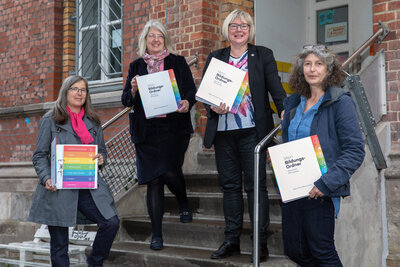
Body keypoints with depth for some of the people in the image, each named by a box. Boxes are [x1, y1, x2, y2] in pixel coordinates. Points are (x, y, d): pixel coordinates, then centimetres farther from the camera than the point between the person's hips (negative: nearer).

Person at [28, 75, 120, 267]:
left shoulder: (93, 122, 16)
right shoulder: (50, 120, 3)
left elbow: (102, 150, 23)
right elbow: (40, 156, 2)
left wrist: (101, 159, -2)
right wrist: (46, 179, -15)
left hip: (88, 186, 4)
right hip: (58, 188, -3)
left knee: (111, 223, -12)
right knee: (59, 245, 1)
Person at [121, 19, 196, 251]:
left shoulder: (178, 62, 9)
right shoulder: (136, 66, 14)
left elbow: (192, 91, 4)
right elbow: (126, 101, 12)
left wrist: (187, 102, -18)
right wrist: (133, 90, -10)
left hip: (174, 128, -1)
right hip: (147, 131, 2)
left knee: (170, 172, -12)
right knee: (153, 180, 0)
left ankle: (184, 204, 25)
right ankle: (156, 234, 7)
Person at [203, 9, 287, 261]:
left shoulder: (263, 55, 7)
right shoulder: (215, 58, 13)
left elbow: (276, 88, -1)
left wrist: (286, 111, -18)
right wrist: (213, 107, -12)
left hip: (252, 130, -3)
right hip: (223, 131, 3)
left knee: (256, 185, -3)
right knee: (230, 185, 7)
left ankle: (261, 242, 4)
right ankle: (232, 240, 16)